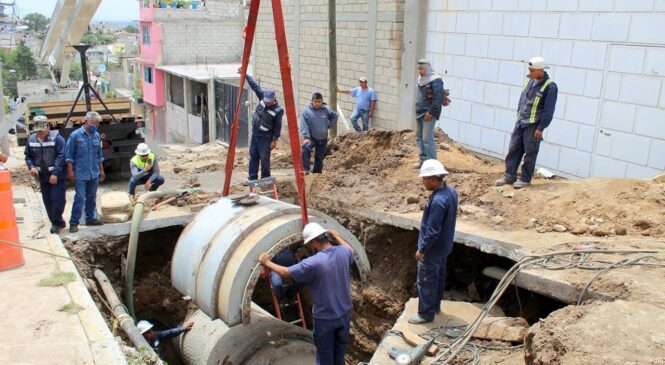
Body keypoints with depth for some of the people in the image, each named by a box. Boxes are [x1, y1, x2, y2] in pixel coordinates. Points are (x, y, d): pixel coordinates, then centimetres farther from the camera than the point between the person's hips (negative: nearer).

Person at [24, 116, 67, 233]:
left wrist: (55, 173, -21)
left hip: (57, 176, -6)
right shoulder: (31, 139, 5)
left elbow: (61, 156, -16)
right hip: (42, 176, 6)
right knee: (47, 201, 10)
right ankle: (56, 222, 21)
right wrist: (31, 166, -6)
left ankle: (57, 223, 3)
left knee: (57, 199, -8)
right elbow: (28, 156, 14)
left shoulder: (56, 138, -11)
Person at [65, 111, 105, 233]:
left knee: (92, 197, 13)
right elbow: (69, 156, -6)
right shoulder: (75, 135, -8)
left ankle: (90, 218, 25)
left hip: (94, 174, 5)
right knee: (80, 198, -8)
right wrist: (70, 171, -10)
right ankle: (74, 222, -2)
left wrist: (101, 170, 17)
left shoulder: (96, 136, 7)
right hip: (80, 174, -5)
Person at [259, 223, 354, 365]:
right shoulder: (343, 252, -13)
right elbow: (350, 250, 15)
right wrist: (337, 236, 26)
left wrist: (267, 263, -1)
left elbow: (285, 272, -16)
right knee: (340, 346, 26)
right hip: (344, 312, 5)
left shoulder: (313, 263, -30)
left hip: (325, 317, -5)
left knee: (325, 351, 17)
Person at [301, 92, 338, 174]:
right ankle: (305, 169, -29)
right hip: (311, 138, -3)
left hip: (323, 139, 3)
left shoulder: (326, 110, -2)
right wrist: (306, 137, -27)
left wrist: (328, 125, 7)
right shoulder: (307, 111, -12)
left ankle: (317, 173, 28)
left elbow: (335, 116, 16)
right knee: (306, 149, -33)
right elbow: (304, 125, -17)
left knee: (319, 158, 12)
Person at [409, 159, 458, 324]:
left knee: (425, 281, 7)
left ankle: (426, 313, 21)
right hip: (444, 246, 9)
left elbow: (432, 231, -28)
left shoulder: (438, 201, -33)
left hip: (433, 249, -9)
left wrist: (422, 250, -16)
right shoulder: (451, 191, -3)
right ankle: (435, 305, 40)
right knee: (438, 276, 23)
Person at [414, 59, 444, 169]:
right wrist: (417, 110, 15)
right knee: (419, 137, 12)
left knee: (427, 138, -10)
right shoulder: (421, 79, 13)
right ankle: (423, 160, 21)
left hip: (429, 114, -9)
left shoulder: (435, 80, -13)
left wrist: (431, 112, -20)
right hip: (419, 113, 9)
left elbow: (439, 98, -19)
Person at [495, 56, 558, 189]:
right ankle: (509, 176, 17)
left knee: (530, 153, 3)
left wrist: (540, 128, -15)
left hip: (533, 125, -7)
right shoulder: (530, 80, 6)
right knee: (513, 149, 9)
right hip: (520, 122, 7)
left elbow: (548, 111, -14)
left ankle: (525, 179, 14)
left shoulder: (550, 87, -15)